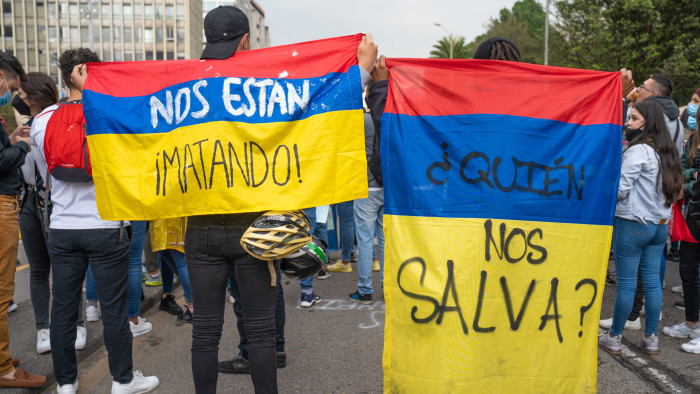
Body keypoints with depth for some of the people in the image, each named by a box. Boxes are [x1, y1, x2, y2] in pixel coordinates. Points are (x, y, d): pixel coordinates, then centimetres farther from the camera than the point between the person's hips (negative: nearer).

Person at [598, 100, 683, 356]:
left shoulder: (638, 151, -15)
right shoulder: (666, 151, 10)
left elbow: (620, 189, -17)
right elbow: (674, 190, 18)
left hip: (632, 224, -8)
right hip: (660, 225, 8)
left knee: (626, 283, 0)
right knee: (652, 281, 12)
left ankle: (614, 338, 11)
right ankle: (651, 338, 21)